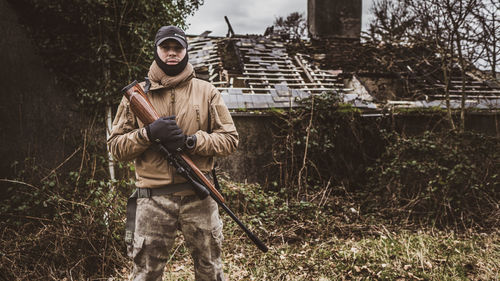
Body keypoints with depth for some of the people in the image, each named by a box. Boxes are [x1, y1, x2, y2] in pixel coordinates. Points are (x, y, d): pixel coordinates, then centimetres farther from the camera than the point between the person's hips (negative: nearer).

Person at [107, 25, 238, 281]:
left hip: (200, 197, 1)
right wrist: (149, 133, -15)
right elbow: (115, 146, 3)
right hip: (153, 201, 0)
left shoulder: (207, 92, 5)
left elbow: (230, 139, 0)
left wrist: (190, 142, -15)